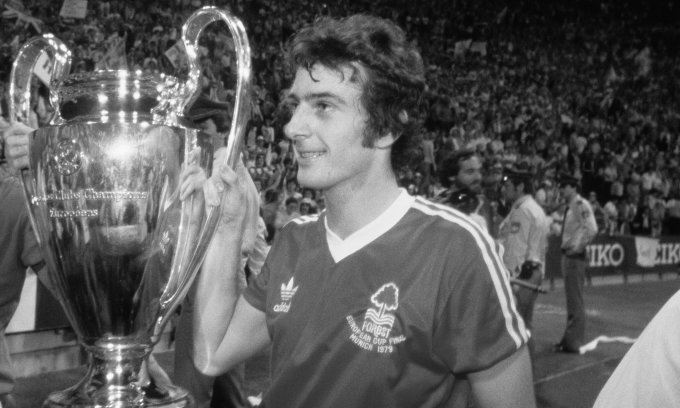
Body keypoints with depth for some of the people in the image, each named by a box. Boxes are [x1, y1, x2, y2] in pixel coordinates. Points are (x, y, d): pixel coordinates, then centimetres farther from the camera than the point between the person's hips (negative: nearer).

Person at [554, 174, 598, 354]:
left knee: (575, 300, -4)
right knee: (571, 300, 16)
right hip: (567, 255, 10)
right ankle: (569, 339, 26)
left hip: (575, 256, -10)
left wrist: (578, 247, -18)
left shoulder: (581, 205, -16)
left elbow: (592, 229, -25)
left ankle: (574, 343, 2)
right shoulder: (569, 206, 12)